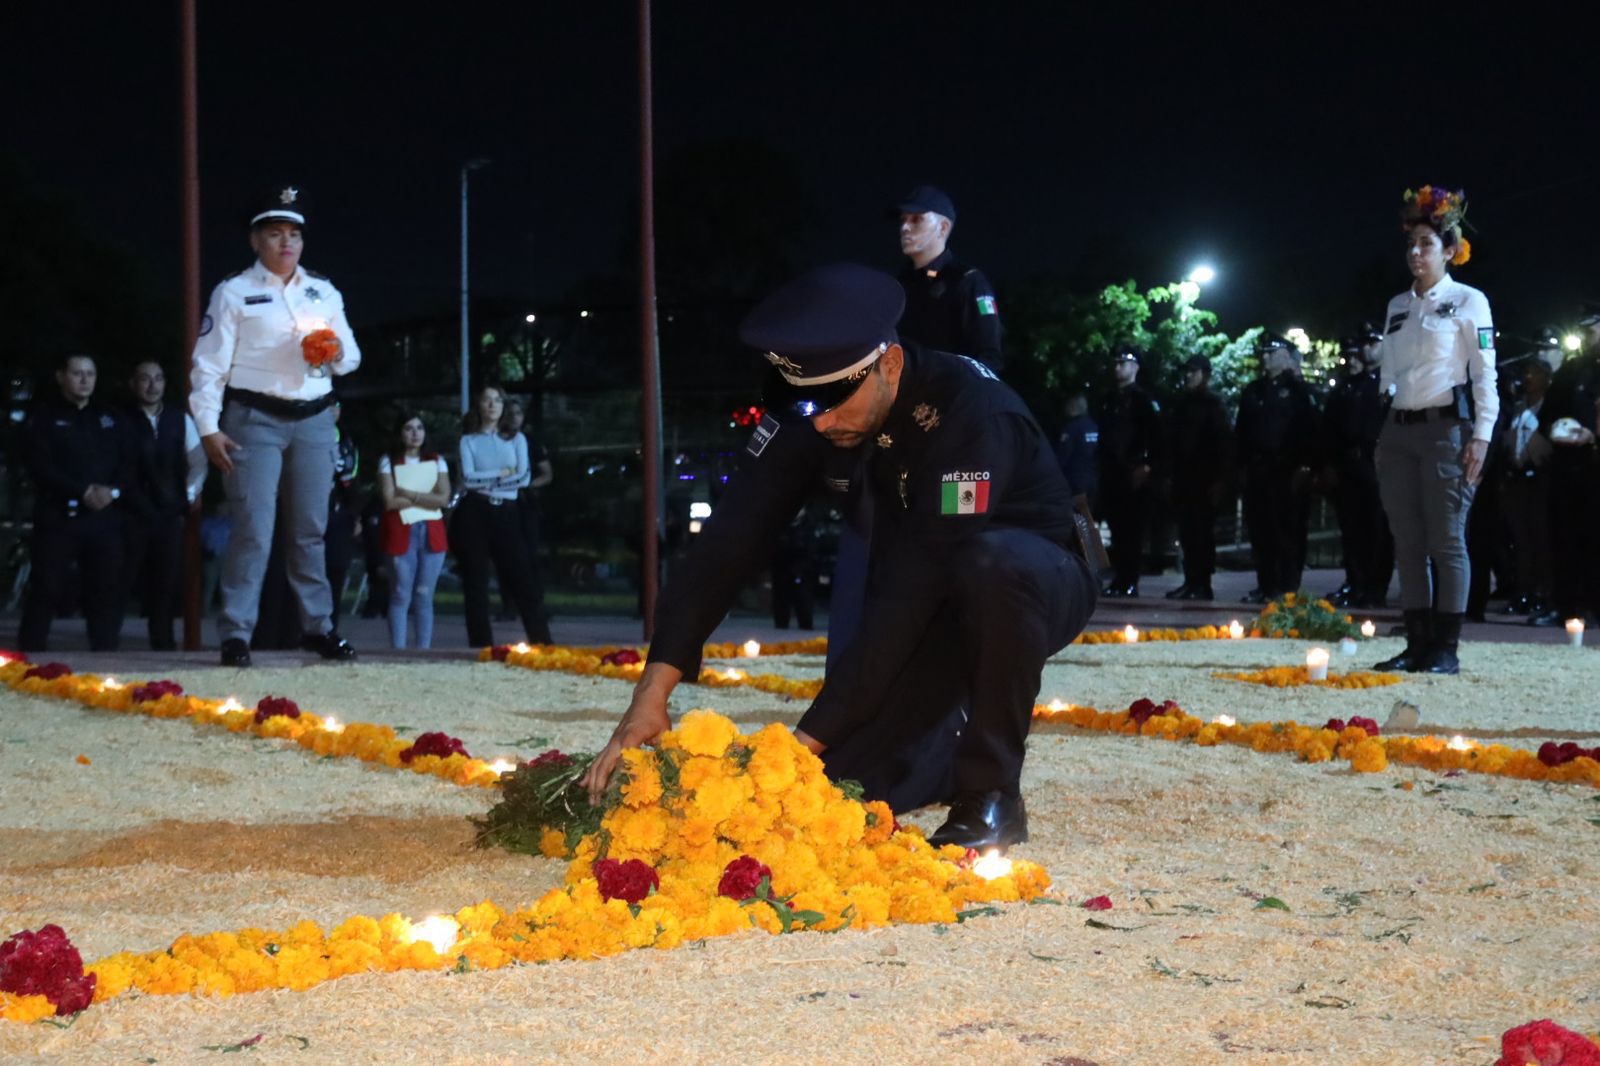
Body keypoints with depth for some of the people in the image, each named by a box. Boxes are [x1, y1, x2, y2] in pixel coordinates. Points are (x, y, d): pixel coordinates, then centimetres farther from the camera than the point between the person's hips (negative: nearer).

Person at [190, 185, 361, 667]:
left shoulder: (324, 293, 13)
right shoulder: (234, 293, 0)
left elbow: (351, 357, 17)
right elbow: (210, 363, -4)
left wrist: (337, 352, -7)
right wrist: (208, 428, -12)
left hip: (313, 421, 4)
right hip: (254, 419, -4)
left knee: (310, 530, 9)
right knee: (253, 529, -9)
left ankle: (318, 627, 18)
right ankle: (236, 636, -5)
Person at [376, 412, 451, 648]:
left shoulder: (437, 461, 12)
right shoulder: (388, 461, 4)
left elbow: (444, 498, -1)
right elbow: (390, 501, -8)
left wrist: (409, 494, -7)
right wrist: (426, 498, -4)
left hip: (431, 532, 3)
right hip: (400, 532, -2)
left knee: (424, 596, 2)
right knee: (401, 596, -5)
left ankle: (424, 650, 3)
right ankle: (398, 651, -5)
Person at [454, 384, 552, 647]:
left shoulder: (516, 439, 13)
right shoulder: (468, 441, 8)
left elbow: (525, 477, -2)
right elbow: (468, 478, -7)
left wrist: (485, 481, -6)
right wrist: (502, 473, -5)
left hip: (506, 514, 1)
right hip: (474, 514, -1)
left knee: (522, 579, -4)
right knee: (475, 584, 0)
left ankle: (543, 643, -4)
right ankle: (481, 646, 3)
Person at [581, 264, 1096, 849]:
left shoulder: (970, 409, -34)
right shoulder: (811, 403, -16)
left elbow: (914, 583, -39)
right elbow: (735, 532, -21)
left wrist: (811, 737, -40)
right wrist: (653, 692, -30)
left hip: (1034, 584, -5)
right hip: (931, 604, 5)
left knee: (991, 560, -40)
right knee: (847, 777, -15)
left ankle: (992, 789, -20)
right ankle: (956, 752, 19)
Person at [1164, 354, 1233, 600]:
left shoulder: (1213, 404, -2)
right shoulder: (1181, 403, 16)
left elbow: (1224, 442, -8)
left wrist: (1220, 480, -14)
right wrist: (1169, 474, 11)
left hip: (1205, 479, -6)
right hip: (1184, 478, 6)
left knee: (1202, 531, -7)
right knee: (1187, 532, 4)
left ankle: (1202, 583, -5)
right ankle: (1191, 582, 8)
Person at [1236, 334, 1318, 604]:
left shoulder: (1297, 388, 1)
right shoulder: (1253, 391, 18)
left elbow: (1309, 429, -7)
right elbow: (1241, 430, 18)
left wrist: (1304, 465, -15)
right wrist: (1242, 461, 8)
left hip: (1288, 470, -6)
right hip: (1258, 468, 6)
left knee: (1288, 529, -6)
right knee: (1259, 529, 5)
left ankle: (1288, 587, -5)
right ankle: (1266, 585, 10)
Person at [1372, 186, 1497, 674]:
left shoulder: (1468, 301, 0)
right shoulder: (1397, 307, 17)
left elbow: (1485, 375, -4)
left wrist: (1481, 436, -13)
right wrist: (1376, 434, 12)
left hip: (1447, 428, -6)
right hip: (1398, 431, 6)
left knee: (1447, 541, -7)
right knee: (1408, 543, 4)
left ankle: (1446, 648, -5)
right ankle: (1417, 644, 6)